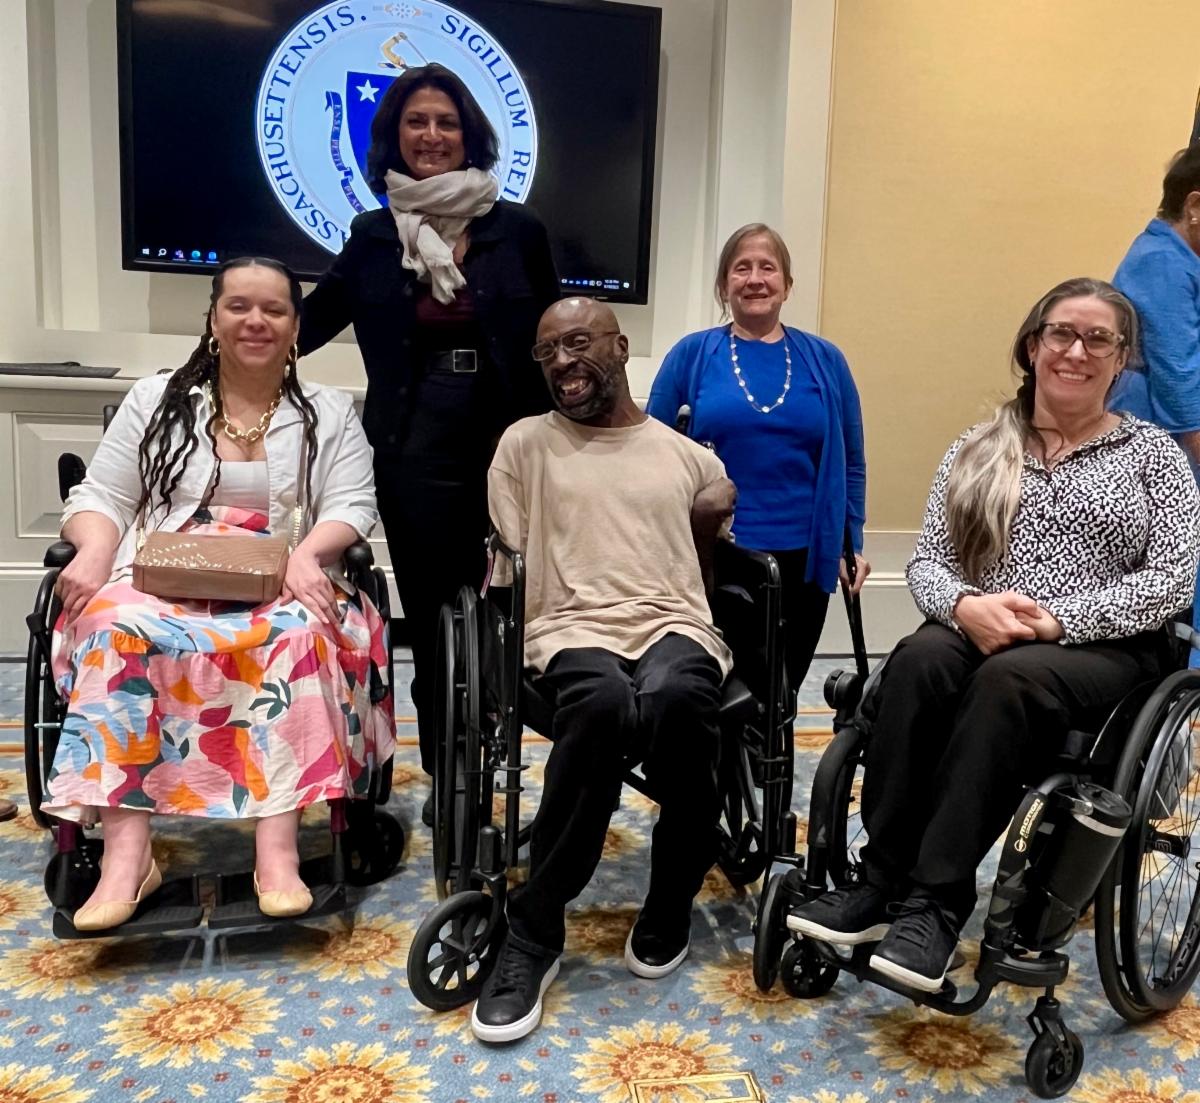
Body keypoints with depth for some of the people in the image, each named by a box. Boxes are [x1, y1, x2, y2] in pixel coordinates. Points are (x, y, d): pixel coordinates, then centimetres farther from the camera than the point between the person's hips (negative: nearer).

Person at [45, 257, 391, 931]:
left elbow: (353, 506, 2)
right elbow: (101, 498, 11)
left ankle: (278, 851, -39)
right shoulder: (156, 399, 16)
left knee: (300, 634, -36)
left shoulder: (329, 413, 13)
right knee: (120, 628, -34)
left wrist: (307, 554, -19)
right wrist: (94, 551, -12)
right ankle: (127, 853, -37)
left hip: (280, 591, 0)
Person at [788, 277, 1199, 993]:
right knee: (918, 659, -32)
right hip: (977, 635, 3)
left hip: (1103, 649, -2)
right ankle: (884, 880, -26)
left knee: (1009, 676, -36)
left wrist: (1055, 620, -17)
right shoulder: (977, 451, 13)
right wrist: (965, 606, -16)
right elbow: (927, 561, 8)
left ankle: (936, 901, -31)